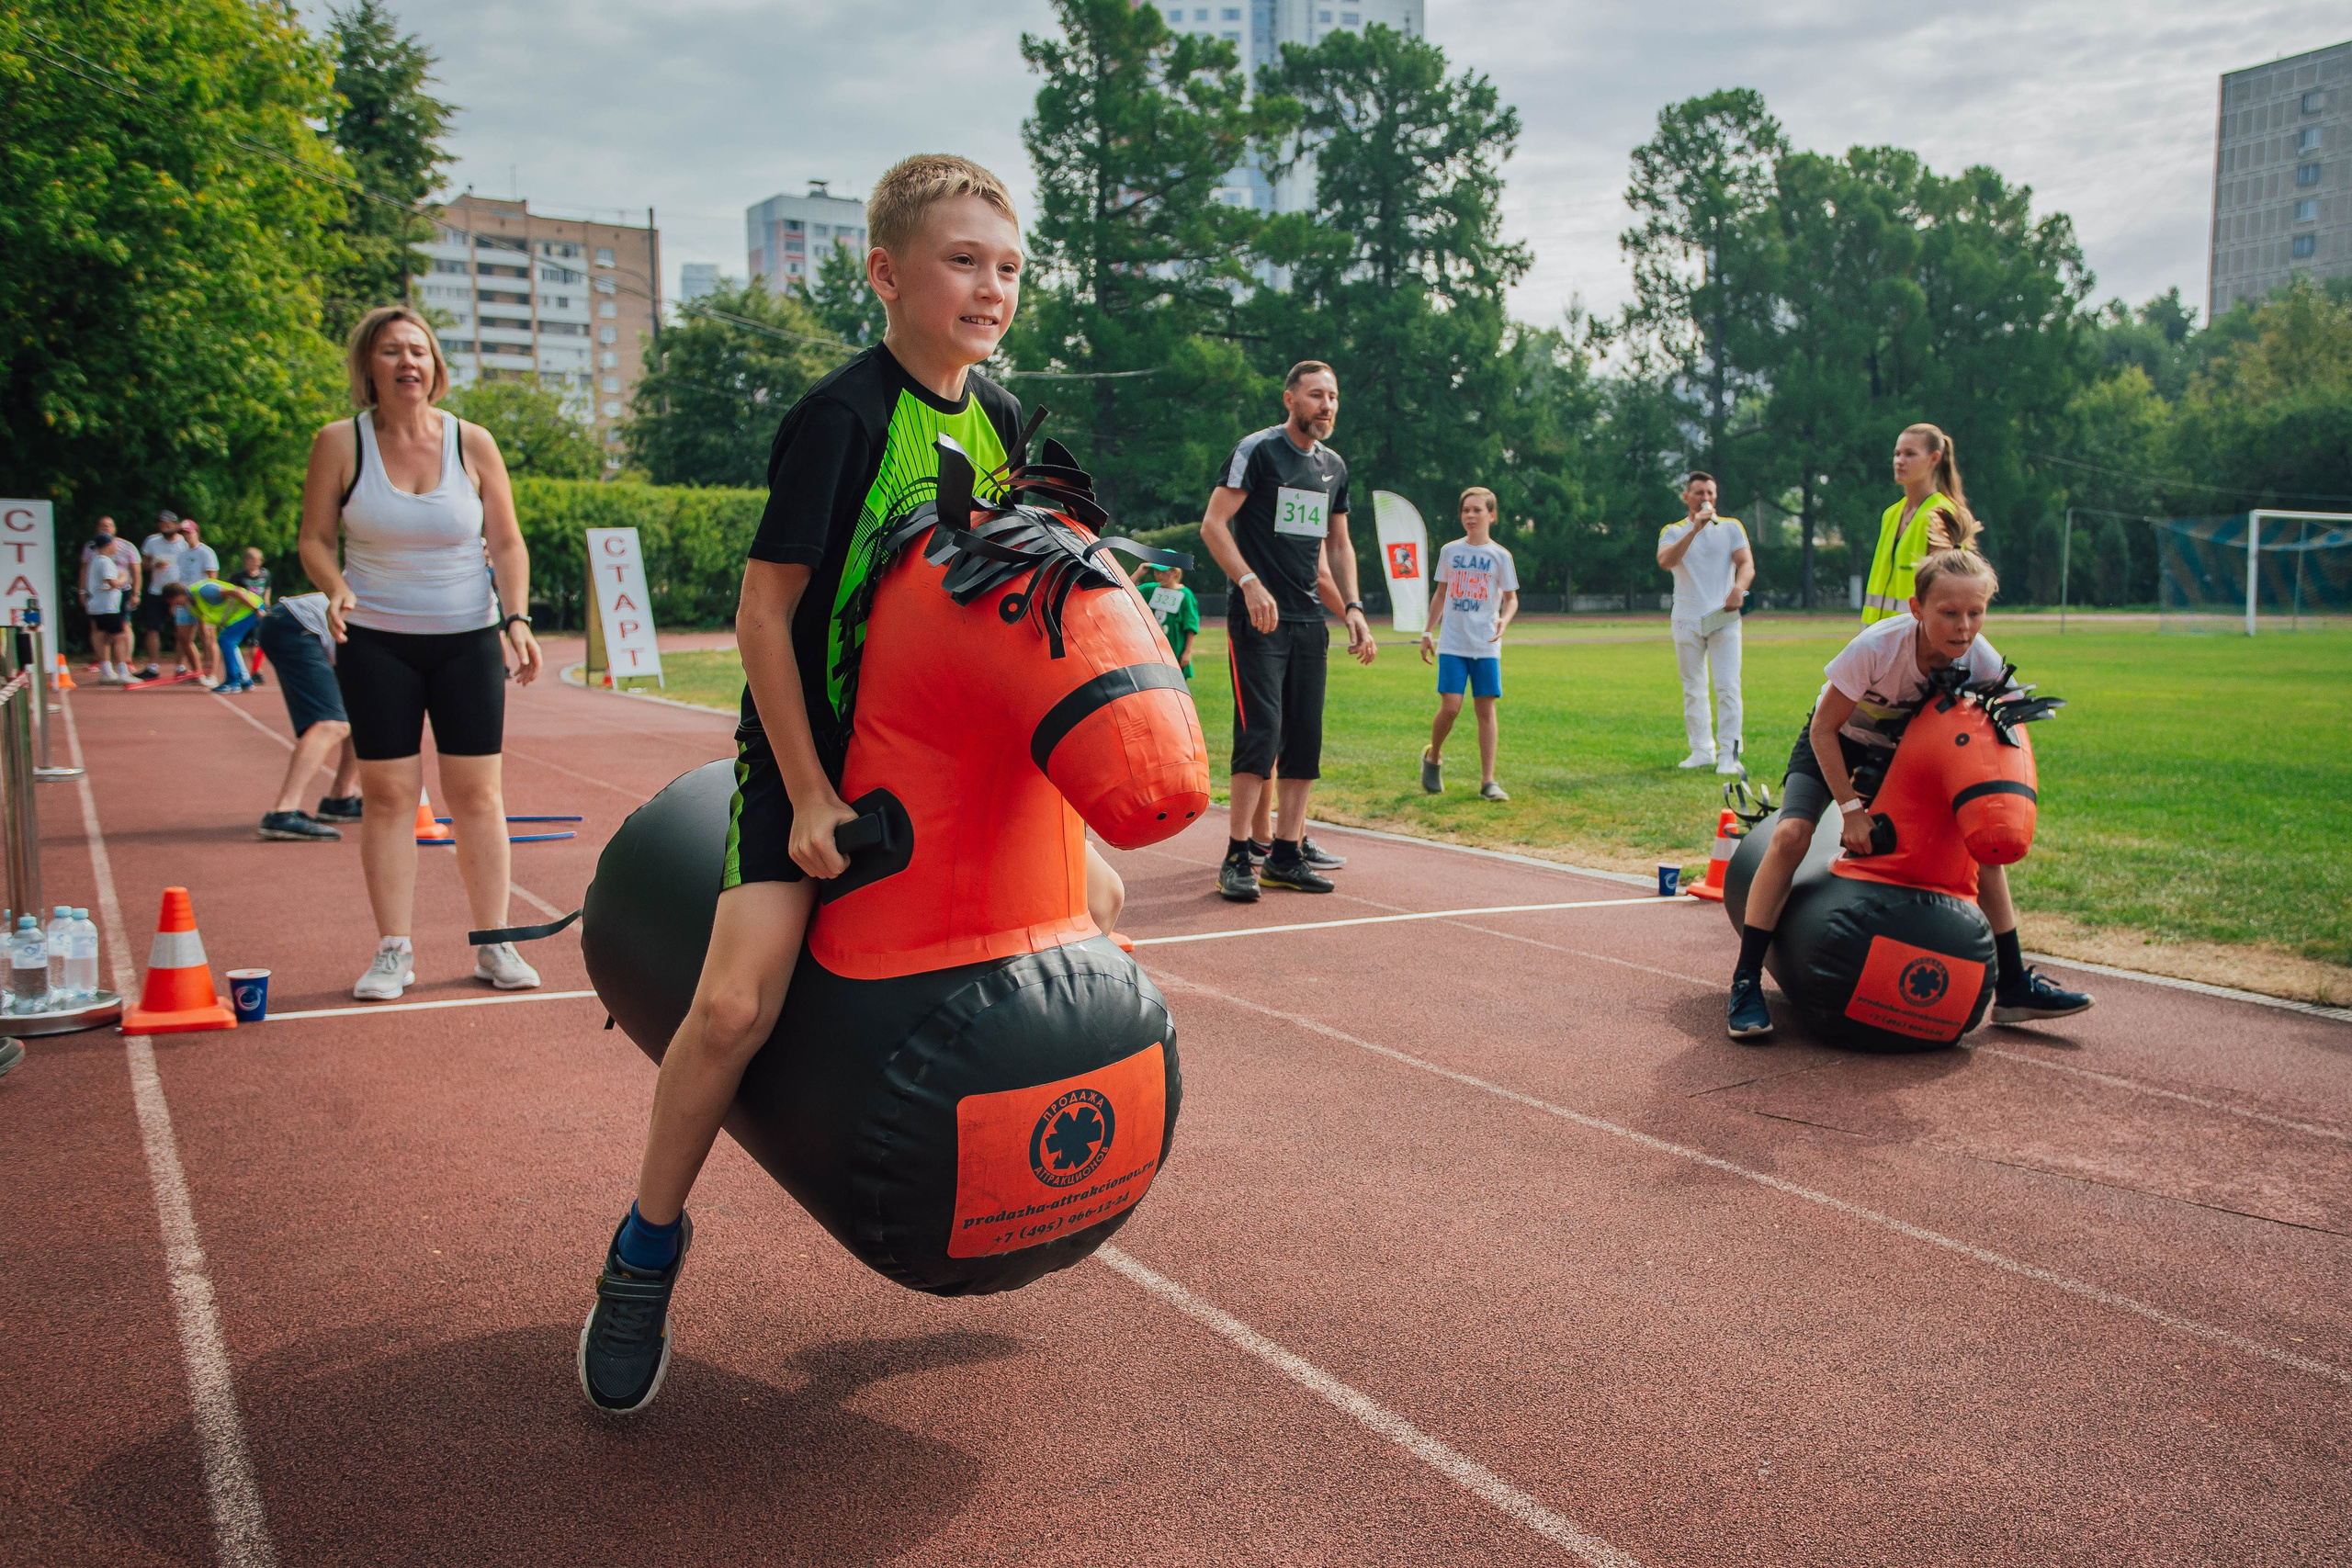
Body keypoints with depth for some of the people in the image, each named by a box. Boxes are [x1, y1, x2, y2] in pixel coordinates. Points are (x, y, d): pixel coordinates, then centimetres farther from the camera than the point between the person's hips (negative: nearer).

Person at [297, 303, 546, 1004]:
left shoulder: (472, 443, 1)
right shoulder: (340, 443, -2)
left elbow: (507, 543, 6)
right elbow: (315, 538, 4)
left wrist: (516, 617, -8)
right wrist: (336, 590, -17)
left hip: (468, 638, 1)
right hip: (375, 641, -1)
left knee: (478, 794, 1)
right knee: (387, 793, 0)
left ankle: (493, 942, 10)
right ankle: (393, 948, 9)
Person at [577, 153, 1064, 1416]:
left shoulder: (1000, 418, 2)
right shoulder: (840, 415, -19)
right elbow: (764, 612, -17)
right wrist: (810, 796, -17)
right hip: (811, 747, -7)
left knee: (1088, 898, 10)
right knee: (738, 999, -18)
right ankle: (650, 1236, 7)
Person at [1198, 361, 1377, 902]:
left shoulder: (1334, 466, 15)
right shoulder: (1256, 451, -5)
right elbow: (1213, 524, -11)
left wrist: (1352, 606, 11)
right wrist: (1250, 583, -24)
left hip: (1308, 619, 7)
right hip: (1258, 615, -7)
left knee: (1305, 739, 4)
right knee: (1262, 731, -15)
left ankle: (1286, 854, 13)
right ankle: (1237, 857, -7)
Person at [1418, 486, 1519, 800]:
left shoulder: (1500, 556, 2)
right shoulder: (1450, 551, 7)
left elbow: (1512, 598, 6)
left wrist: (1504, 620, -15)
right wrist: (1428, 633, 13)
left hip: (1486, 645, 0)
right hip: (1452, 643, 0)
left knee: (1486, 709, -2)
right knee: (1450, 707, -10)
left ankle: (1487, 782, 1)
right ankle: (1432, 757, 18)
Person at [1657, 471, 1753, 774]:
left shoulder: (1731, 527, 8)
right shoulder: (1673, 531, 8)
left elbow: (1747, 564, -5)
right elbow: (1665, 561, -13)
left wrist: (1738, 588, -26)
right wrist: (1695, 529, -19)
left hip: (1724, 618, -2)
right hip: (1686, 620, 2)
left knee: (1728, 686, -11)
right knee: (1693, 689, 6)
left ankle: (1729, 754, -12)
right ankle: (1702, 750, 14)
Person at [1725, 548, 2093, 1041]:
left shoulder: (1985, 664, -24)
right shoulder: (1876, 648, -35)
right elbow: (1823, 729, -24)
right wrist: (1851, 809, -27)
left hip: (1908, 751, 4)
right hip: (1836, 742, -4)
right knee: (1791, 835, -27)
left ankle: (2013, 987, 11)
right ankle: (1745, 984, -20)